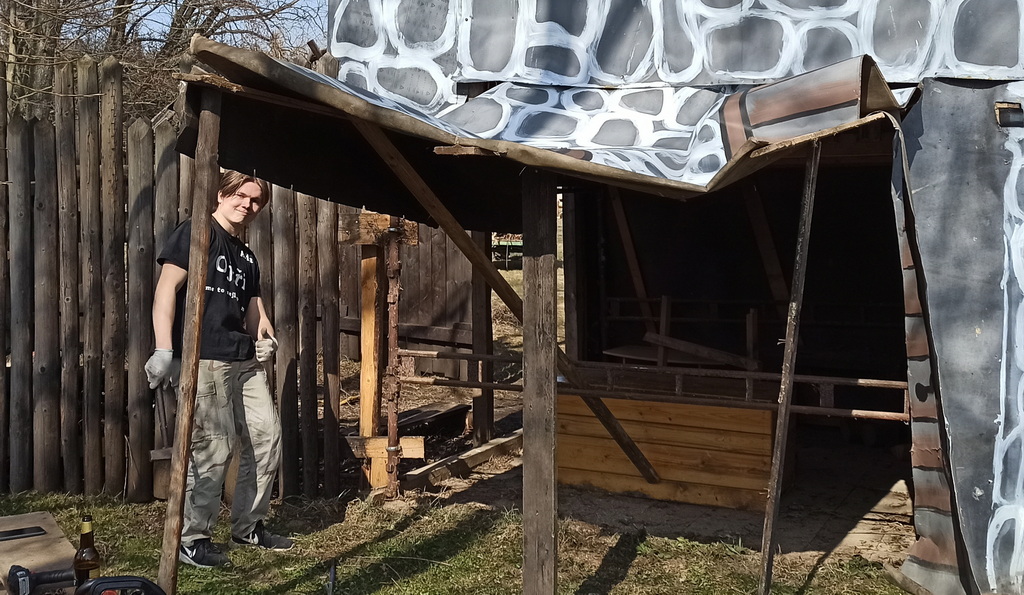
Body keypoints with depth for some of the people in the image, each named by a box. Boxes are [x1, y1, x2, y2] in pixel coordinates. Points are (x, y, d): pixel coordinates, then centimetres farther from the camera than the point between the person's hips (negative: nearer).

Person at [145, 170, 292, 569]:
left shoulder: (246, 256, 22)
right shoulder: (196, 233, -1)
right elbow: (166, 288, -10)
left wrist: (264, 332, 6)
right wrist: (164, 349, -19)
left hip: (245, 360, 8)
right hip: (203, 359, -8)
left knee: (267, 437, 7)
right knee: (213, 447, -9)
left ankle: (248, 527, 23)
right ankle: (192, 540, 7)